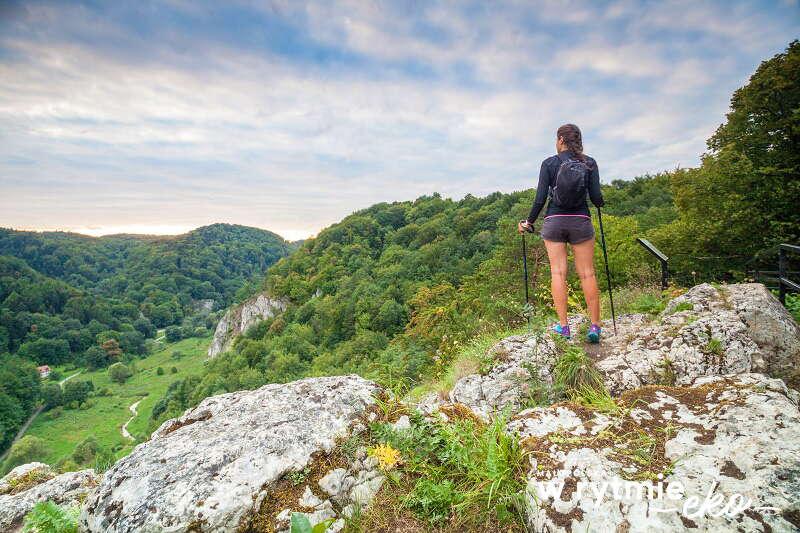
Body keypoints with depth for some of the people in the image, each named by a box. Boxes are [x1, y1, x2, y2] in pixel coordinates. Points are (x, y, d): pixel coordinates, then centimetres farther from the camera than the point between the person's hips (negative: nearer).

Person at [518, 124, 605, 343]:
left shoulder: (549, 163, 0)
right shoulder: (589, 163, 4)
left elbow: (540, 198, -4)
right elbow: (596, 197, 0)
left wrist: (529, 222, 9)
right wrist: (601, 203, 24)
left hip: (554, 220, -1)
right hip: (581, 221, 1)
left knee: (558, 272, 1)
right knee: (587, 273, 5)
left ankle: (563, 326, 1)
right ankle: (595, 326, 7)